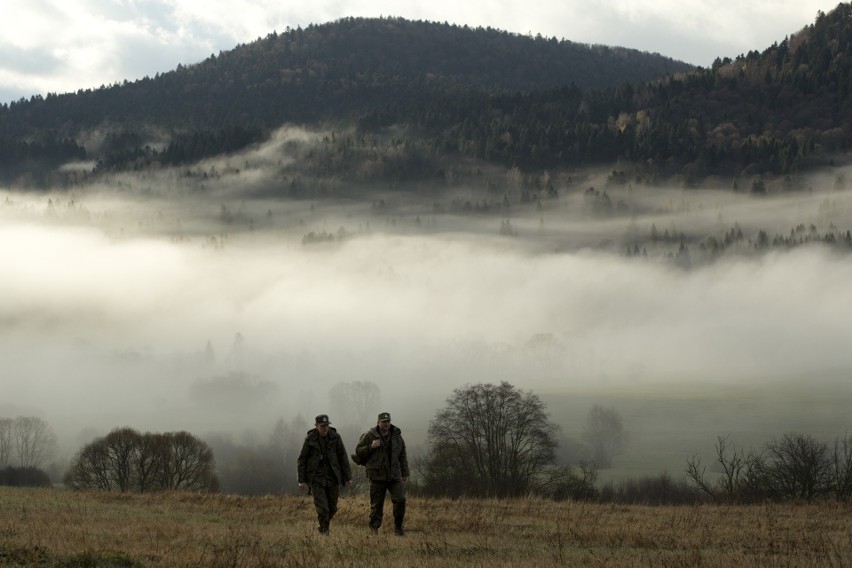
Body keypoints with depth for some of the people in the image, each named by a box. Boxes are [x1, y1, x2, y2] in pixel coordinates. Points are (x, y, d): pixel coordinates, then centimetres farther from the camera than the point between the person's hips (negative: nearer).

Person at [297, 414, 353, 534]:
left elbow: (343, 458, 1)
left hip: (333, 478, 2)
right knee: (322, 508, -12)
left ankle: (324, 525, 33)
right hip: (316, 478, -2)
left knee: (332, 508, 8)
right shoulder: (310, 439, -6)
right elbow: (302, 460, -1)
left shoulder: (335, 437, -3)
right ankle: (324, 532, -2)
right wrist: (302, 480, -5)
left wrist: (347, 478, 0)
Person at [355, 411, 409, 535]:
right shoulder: (370, 435, -2)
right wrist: (370, 447, -17)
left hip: (394, 475, 3)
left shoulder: (396, 436, 9)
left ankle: (398, 527, 3)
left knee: (400, 499, -9)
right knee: (376, 503, 0)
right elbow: (358, 451, 0)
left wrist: (405, 473, 13)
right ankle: (374, 529, 13)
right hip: (377, 476, -3)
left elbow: (402, 456, 16)